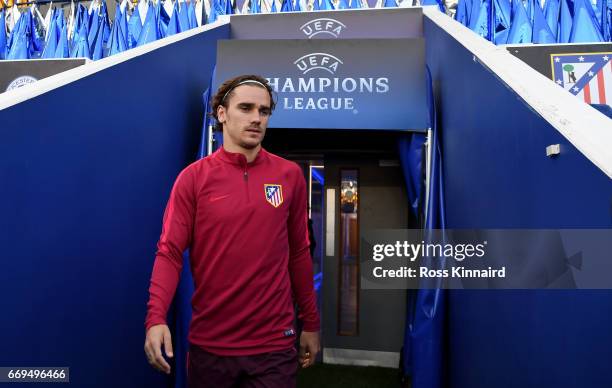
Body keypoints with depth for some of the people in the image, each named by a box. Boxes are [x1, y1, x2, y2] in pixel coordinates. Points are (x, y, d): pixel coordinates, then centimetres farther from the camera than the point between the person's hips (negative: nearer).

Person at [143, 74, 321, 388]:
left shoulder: (290, 176, -1)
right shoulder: (193, 178, -5)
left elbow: (299, 253, 3)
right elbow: (169, 252, -8)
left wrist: (310, 323, 7)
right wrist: (156, 319, -22)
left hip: (274, 344, 0)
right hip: (208, 344, 0)